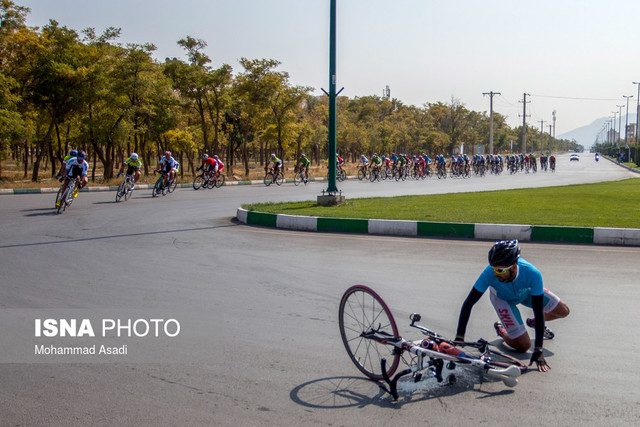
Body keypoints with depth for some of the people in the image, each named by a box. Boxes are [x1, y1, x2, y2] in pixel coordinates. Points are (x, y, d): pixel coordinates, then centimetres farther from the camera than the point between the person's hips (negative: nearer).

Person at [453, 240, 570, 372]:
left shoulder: (532, 274, -41)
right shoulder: (489, 273, -42)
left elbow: (539, 311, -36)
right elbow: (468, 304, -35)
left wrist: (538, 350, -37)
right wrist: (459, 338, -37)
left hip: (526, 292, 2)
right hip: (502, 298, -2)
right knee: (523, 346, -12)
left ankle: (534, 322, 28)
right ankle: (500, 329, 20)